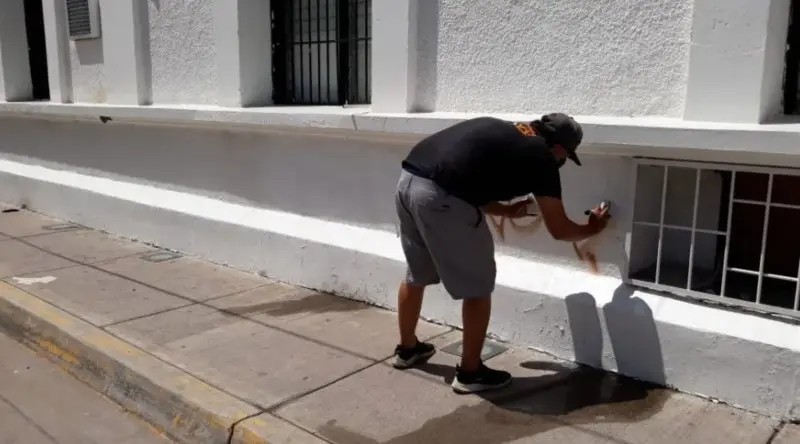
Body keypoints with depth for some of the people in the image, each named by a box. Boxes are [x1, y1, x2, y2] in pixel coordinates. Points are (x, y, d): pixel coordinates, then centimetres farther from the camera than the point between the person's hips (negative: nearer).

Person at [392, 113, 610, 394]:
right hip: (440, 197, -9)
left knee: (416, 275, 27)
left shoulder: (501, 132, 27)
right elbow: (559, 230, 12)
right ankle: (470, 372, 22)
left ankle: (407, 349, 44)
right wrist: (592, 228, 31)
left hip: (407, 182, 9)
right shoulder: (541, 156, 6)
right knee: (478, 288, 10)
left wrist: (507, 211, 31)